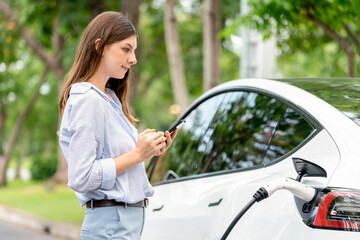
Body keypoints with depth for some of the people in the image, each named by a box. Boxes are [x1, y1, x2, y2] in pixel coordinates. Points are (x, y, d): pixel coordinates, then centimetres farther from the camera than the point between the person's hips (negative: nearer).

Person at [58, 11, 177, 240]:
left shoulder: (109, 98, 16)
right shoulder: (86, 99, -14)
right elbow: (81, 178, -21)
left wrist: (152, 150, 5)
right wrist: (137, 154, -17)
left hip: (130, 220, 9)